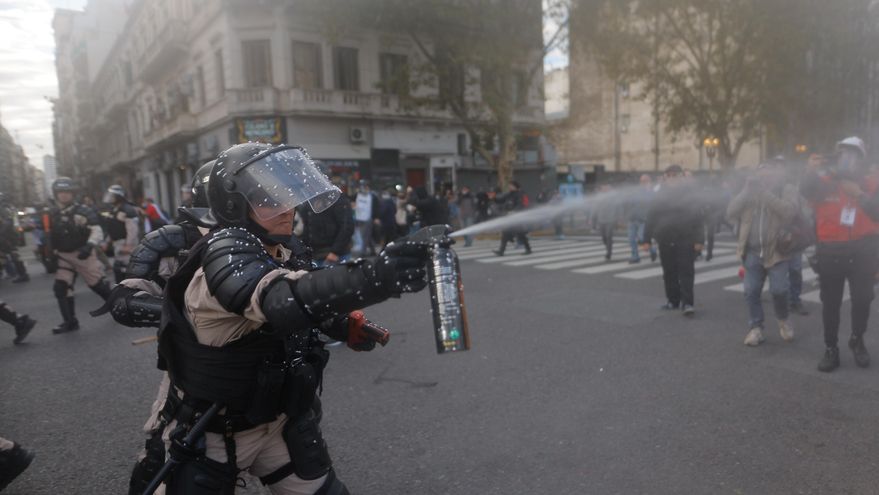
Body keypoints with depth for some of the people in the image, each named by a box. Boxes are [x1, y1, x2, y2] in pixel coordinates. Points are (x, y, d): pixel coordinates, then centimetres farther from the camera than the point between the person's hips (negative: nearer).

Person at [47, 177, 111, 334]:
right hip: (63, 257, 5)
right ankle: (70, 321, 1)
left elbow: (97, 231, -21)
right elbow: (52, 236, 20)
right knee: (60, 287, -6)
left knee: (98, 285, 2)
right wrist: (52, 254, 17)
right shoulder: (53, 214, 7)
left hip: (82, 254, -5)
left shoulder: (83, 211, -11)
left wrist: (89, 246, -37)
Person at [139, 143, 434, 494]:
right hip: (209, 435, -6)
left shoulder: (271, 253, -2)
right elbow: (281, 301, -47)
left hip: (278, 421, 6)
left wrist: (345, 324, -6)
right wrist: (374, 276, -62)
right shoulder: (225, 251, -26)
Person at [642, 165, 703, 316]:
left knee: (686, 271, -6)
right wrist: (647, 239, 0)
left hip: (686, 239, -3)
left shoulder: (689, 194, -1)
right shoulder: (661, 195, 5)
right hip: (666, 240, 3)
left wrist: (699, 240, -11)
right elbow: (651, 217, 4)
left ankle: (687, 303, -4)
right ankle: (673, 300, 23)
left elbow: (697, 218, -5)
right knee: (669, 272, 10)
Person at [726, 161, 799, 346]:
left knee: (779, 290, -7)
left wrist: (765, 192, -22)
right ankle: (755, 328, 16)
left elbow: (789, 212, -22)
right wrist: (746, 190, -11)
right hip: (752, 251, 3)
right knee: (751, 291, 2)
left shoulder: (788, 189, -1)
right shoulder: (750, 190, 10)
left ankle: (783, 319, 22)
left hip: (777, 250, -3)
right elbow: (731, 213, -2)